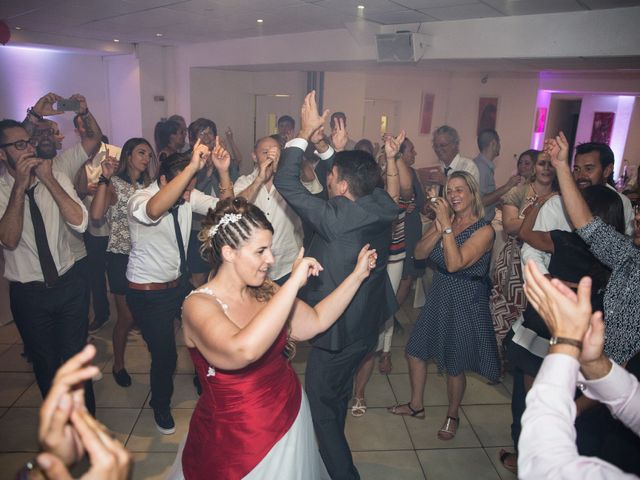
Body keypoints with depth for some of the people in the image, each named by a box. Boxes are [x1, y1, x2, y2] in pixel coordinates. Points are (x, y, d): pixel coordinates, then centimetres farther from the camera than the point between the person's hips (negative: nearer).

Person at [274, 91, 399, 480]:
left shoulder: (336, 217, -29)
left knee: (321, 405, 13)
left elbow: (285, 182, -23)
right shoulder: (381, 206, -8)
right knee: (338, 397, 29)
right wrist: (322, 144, 3)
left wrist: (305, 133, -16)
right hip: (366, 324, 9)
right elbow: (353, 176, 10)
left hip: (337, 329, -9)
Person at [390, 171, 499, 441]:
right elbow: (419, 253, -7)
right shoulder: (443, 220, 0)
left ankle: (452, 416, 37)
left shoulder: (484, 230, -17)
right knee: (415, 351, 14)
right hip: (439, 298, 6)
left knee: (454, 366, 10)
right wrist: (439, 229, -20)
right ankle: (416, 405, 37)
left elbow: (455, 264, -28)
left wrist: (447, 225, -27)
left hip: (465, 303, -6)